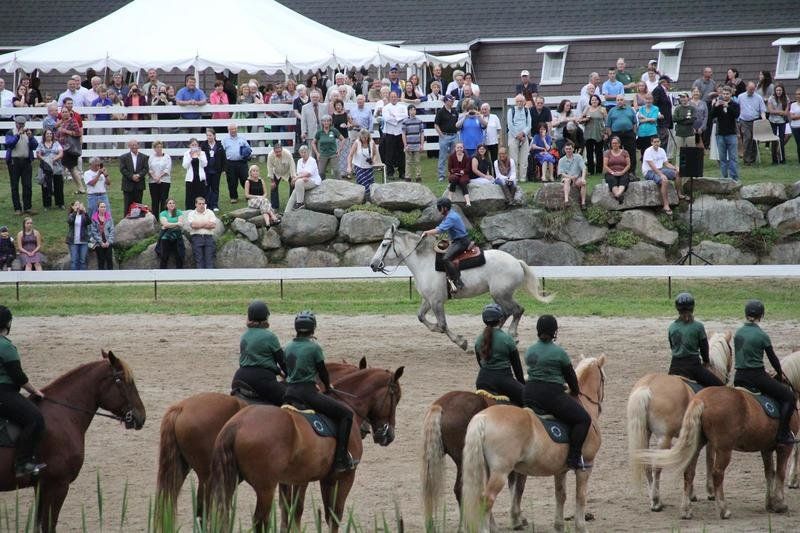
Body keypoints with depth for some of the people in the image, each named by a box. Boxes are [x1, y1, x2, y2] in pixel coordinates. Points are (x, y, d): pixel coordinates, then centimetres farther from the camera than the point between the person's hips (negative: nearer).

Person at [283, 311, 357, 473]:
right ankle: (341, 459, -8)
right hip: (307, 393, -7)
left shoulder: (288, 348, 9)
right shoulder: (314, 347, -8)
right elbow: (322, 372, -1)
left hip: (289, 394, 7)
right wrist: (328, 387, 19)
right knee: (346, 413, -1)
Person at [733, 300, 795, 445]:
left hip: (739, 378, 6)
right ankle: (783, 434, -4)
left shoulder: (738, 333, 5)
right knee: (789, 396, 3)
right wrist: (780, 375, 17)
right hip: (757, 377, -6)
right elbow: (773, 358, -3)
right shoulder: (762, 336, -13)